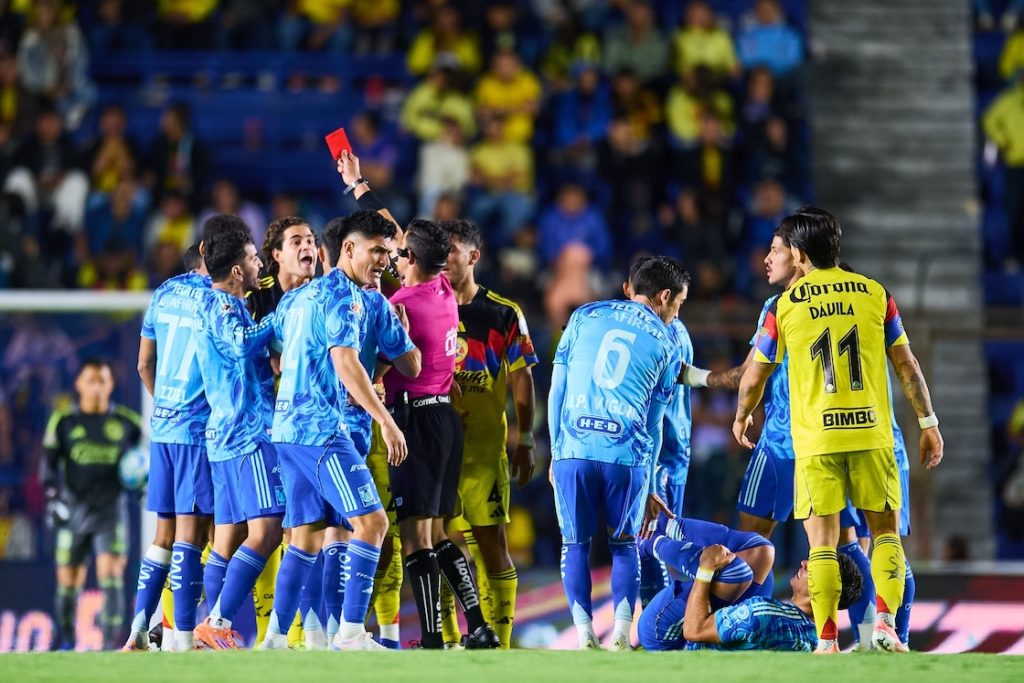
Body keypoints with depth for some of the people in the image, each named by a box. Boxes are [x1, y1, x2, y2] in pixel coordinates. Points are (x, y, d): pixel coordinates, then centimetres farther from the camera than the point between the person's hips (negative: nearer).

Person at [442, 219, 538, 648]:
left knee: (491, 540, -5)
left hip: (483, 445, -3)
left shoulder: (503, 314, 2)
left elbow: (522, 379, 3)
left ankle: (499, 639, -2)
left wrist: (525, 441, -1)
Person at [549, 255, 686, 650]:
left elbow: (557, 390, 11)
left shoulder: (585, 316, 13)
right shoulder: (665, 344, 12)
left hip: (573, 450, 0)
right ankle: (621, 636, 3)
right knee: (624, 544, 14)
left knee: (575, 544, 10)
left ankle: (585, 637, 0)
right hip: (628, 455, 0)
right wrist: (649, 489, 23)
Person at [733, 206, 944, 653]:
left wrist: (742, 417, 30)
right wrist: (928, 423, 12)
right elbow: (906, 365, 4)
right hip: (871, 434, 1)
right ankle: (884, 621, -7)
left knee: (822, 541, 3)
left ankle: (827, 642, -3)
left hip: (815, 440, -1)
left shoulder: (785, 306, 1)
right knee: (886, 530, 11)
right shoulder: (874, 294, 3)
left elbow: (755, 375, 11)